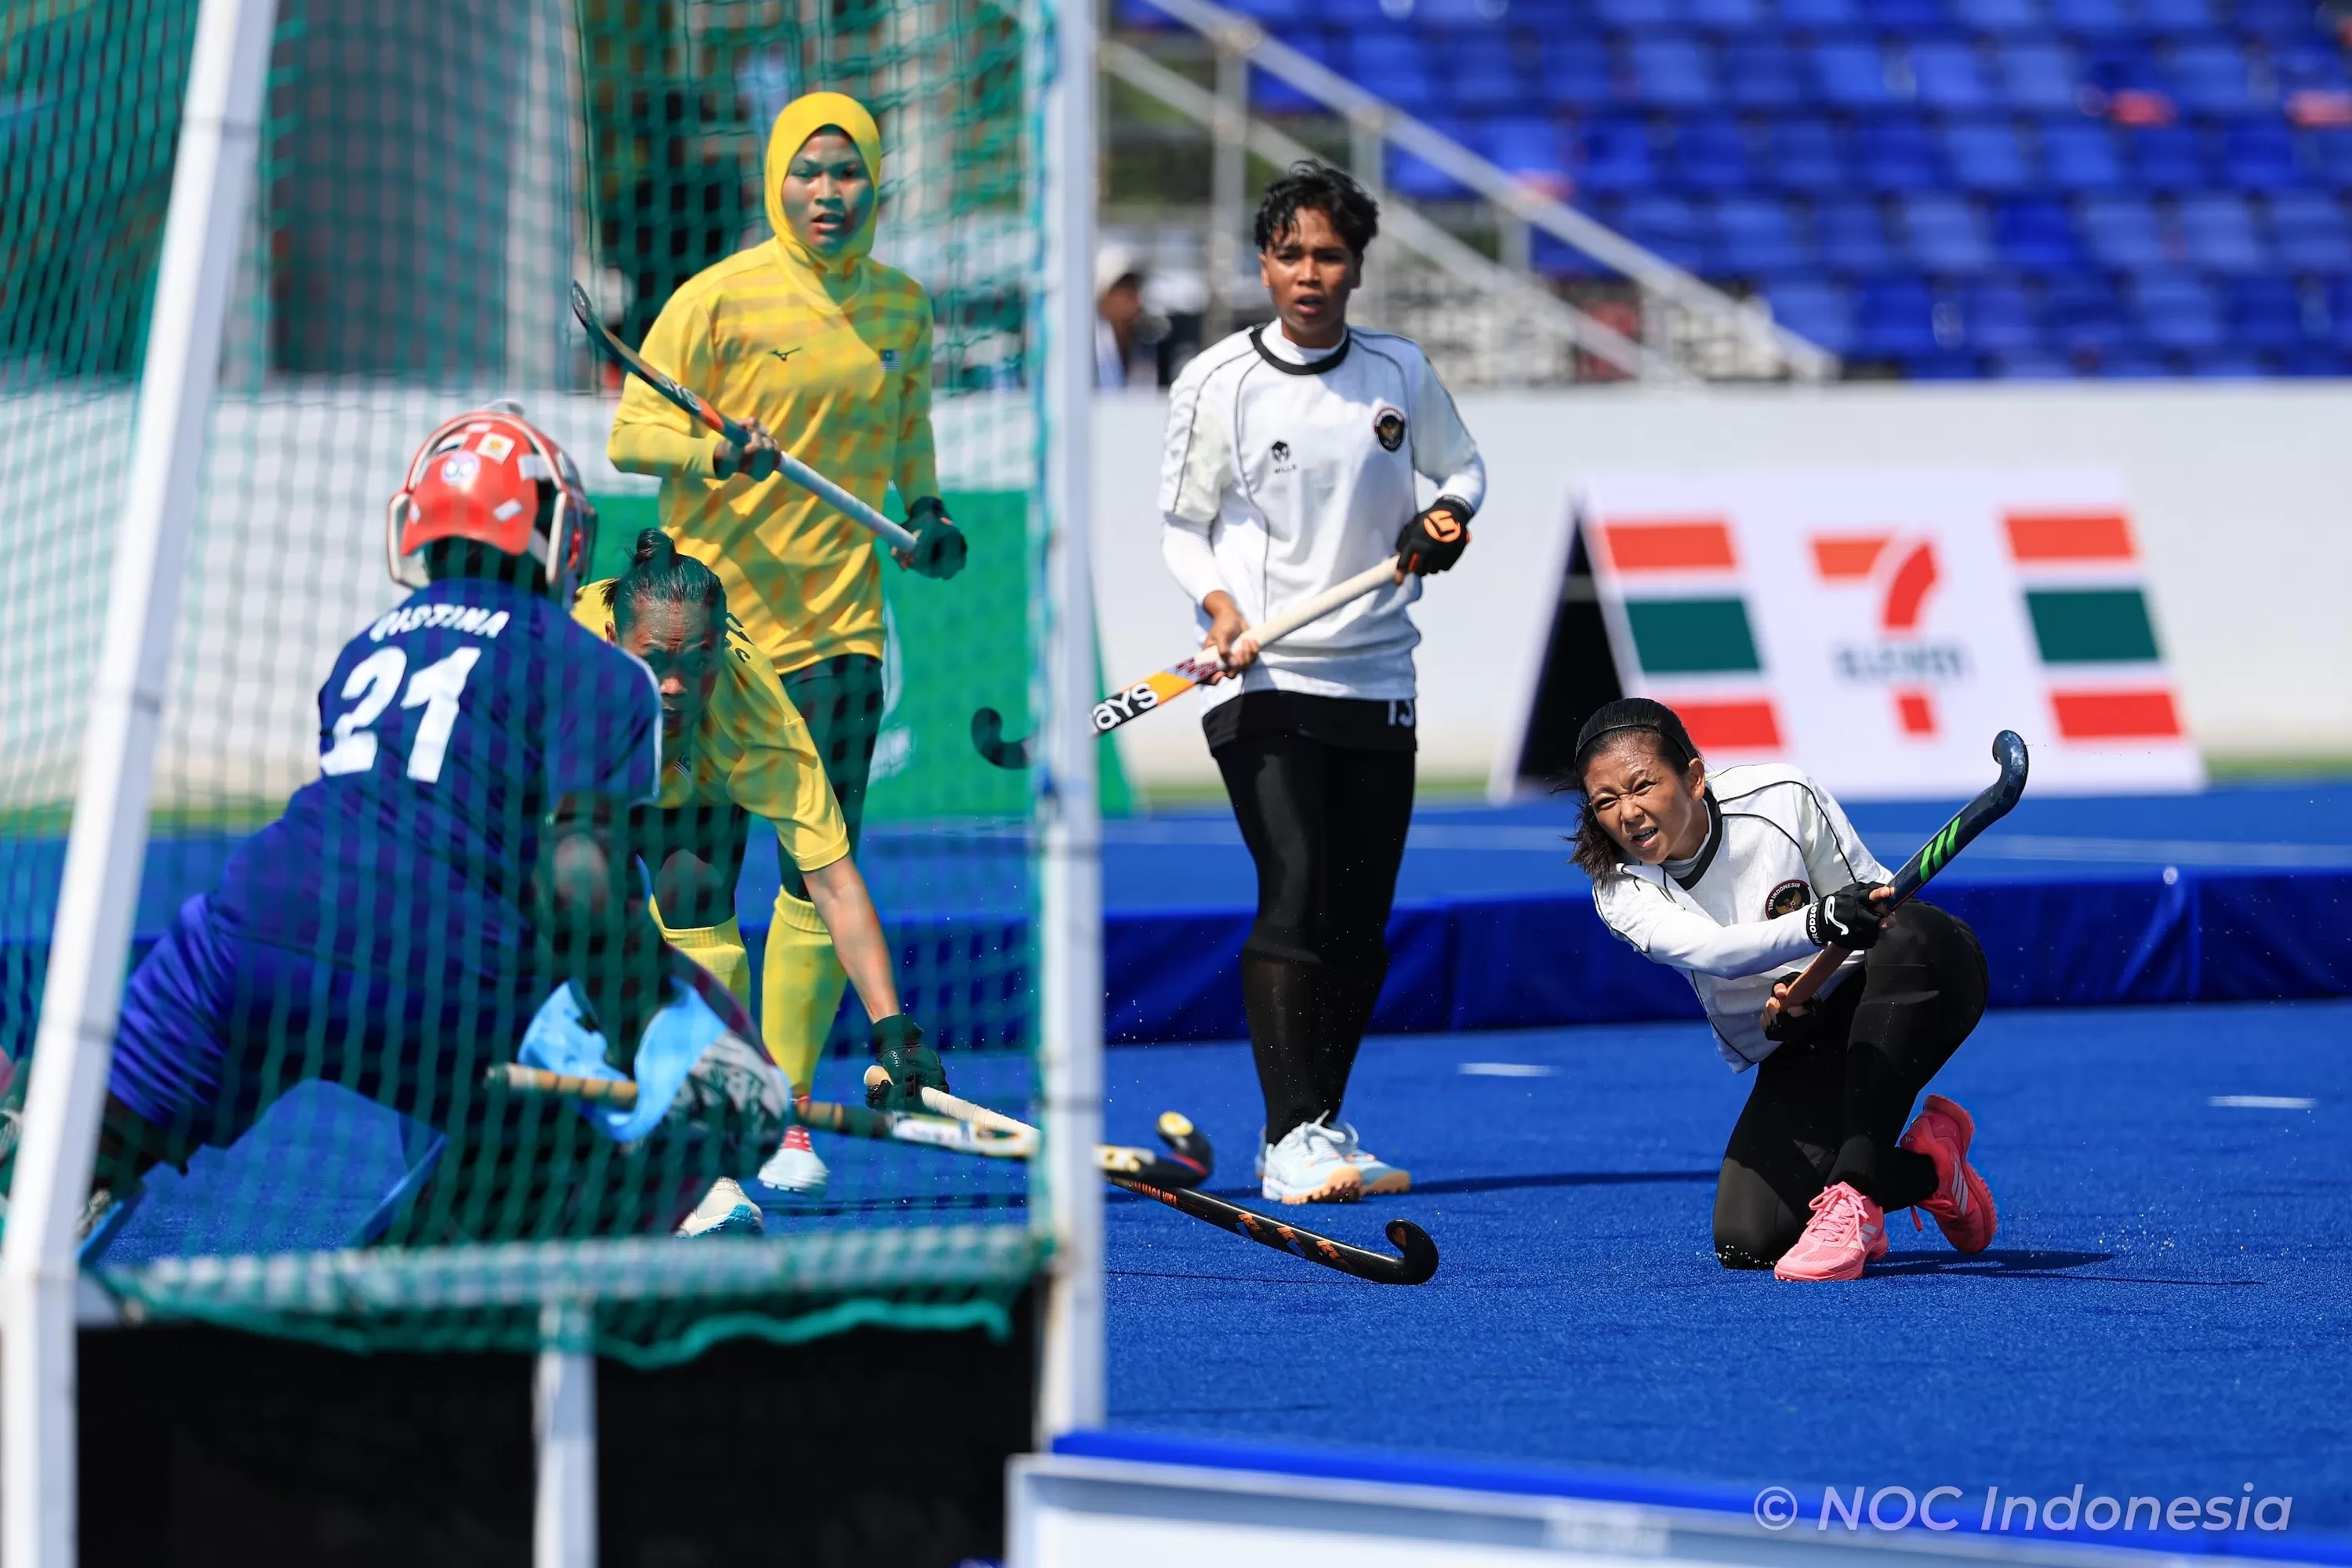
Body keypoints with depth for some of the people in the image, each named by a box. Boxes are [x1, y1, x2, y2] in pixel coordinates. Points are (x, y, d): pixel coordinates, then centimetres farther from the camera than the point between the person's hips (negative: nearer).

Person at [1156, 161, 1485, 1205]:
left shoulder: (1400, 373, 6)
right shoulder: (1218, 383, -2)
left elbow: (1462, 468, 20)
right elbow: (1182, 524, 3)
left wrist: (1447, 516, -2)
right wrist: (1220, 606, -14)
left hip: (1375, 677, 4)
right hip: (1263, 681, -4)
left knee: (1363, 920, 4)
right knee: (1295, 893, -17)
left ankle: (1320, 1131, 16)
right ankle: (1291, 1137, -18)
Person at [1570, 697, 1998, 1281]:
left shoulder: (1782, 798, -18)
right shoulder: (1621, 891, -14)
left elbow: (1876, 904, -8)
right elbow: (1713, 951, -34)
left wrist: (1810, 986, -26)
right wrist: (1817, 925, -53)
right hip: (1795, 1053, 2)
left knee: (1915, 934, -39)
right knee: (1746, 1242, -20)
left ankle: (1852, 1198, -39)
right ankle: (1927, 1170, 6)